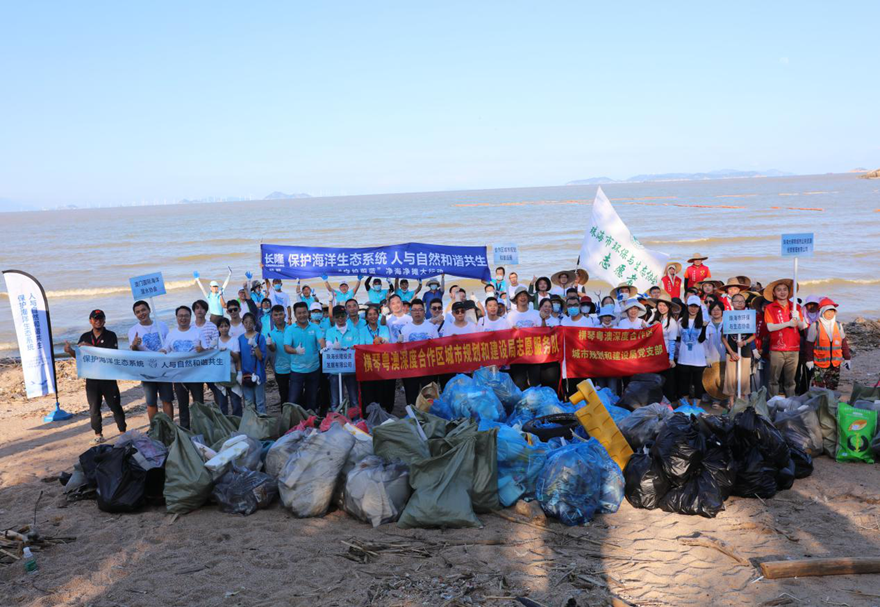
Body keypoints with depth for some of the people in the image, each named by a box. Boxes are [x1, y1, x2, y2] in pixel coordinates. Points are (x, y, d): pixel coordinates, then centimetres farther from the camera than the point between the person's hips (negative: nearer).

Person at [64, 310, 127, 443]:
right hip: (91, 378, 3)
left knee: (115, 405, 3)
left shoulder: (110, 335, -4)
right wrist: (70, 351, -11)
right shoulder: (85, 337, 8)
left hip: (108, 378, -3)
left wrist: (91, 347, -25)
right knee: (94, 408, 6)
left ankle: (122, 431, 13)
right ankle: (98, 435, 15)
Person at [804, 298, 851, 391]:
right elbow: (810, 345, -5)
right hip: (819, 365, -4)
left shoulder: (838, 325, 6)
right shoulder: (815, 326, -8)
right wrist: (809, 361, -6)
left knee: (832, 389, 11)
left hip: (835, 365, 5)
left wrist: (847, 358, 14)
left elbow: (844, 343, 13)